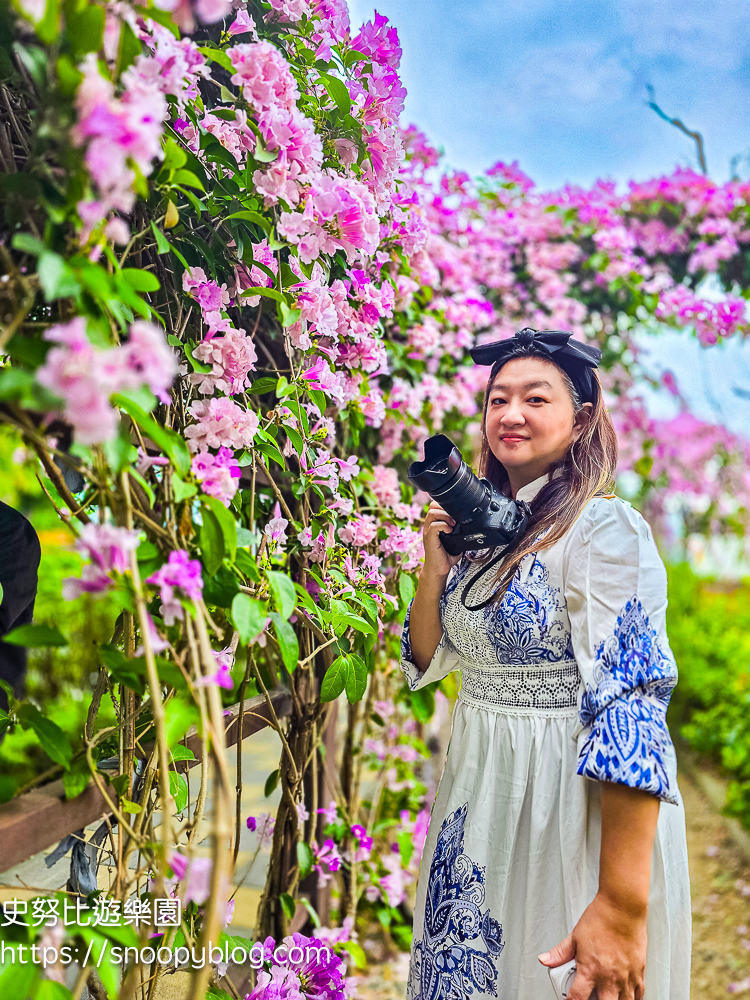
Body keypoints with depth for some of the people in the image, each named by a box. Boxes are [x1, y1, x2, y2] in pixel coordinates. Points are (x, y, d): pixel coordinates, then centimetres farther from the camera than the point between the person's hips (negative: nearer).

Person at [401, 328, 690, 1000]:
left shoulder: (606, 530, -18)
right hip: (479, 794, 7)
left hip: (571, 811, -7)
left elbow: (631, 707, -26)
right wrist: (436, 567, -7)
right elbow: (426, 662, 10)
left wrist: (622, 905, -30)